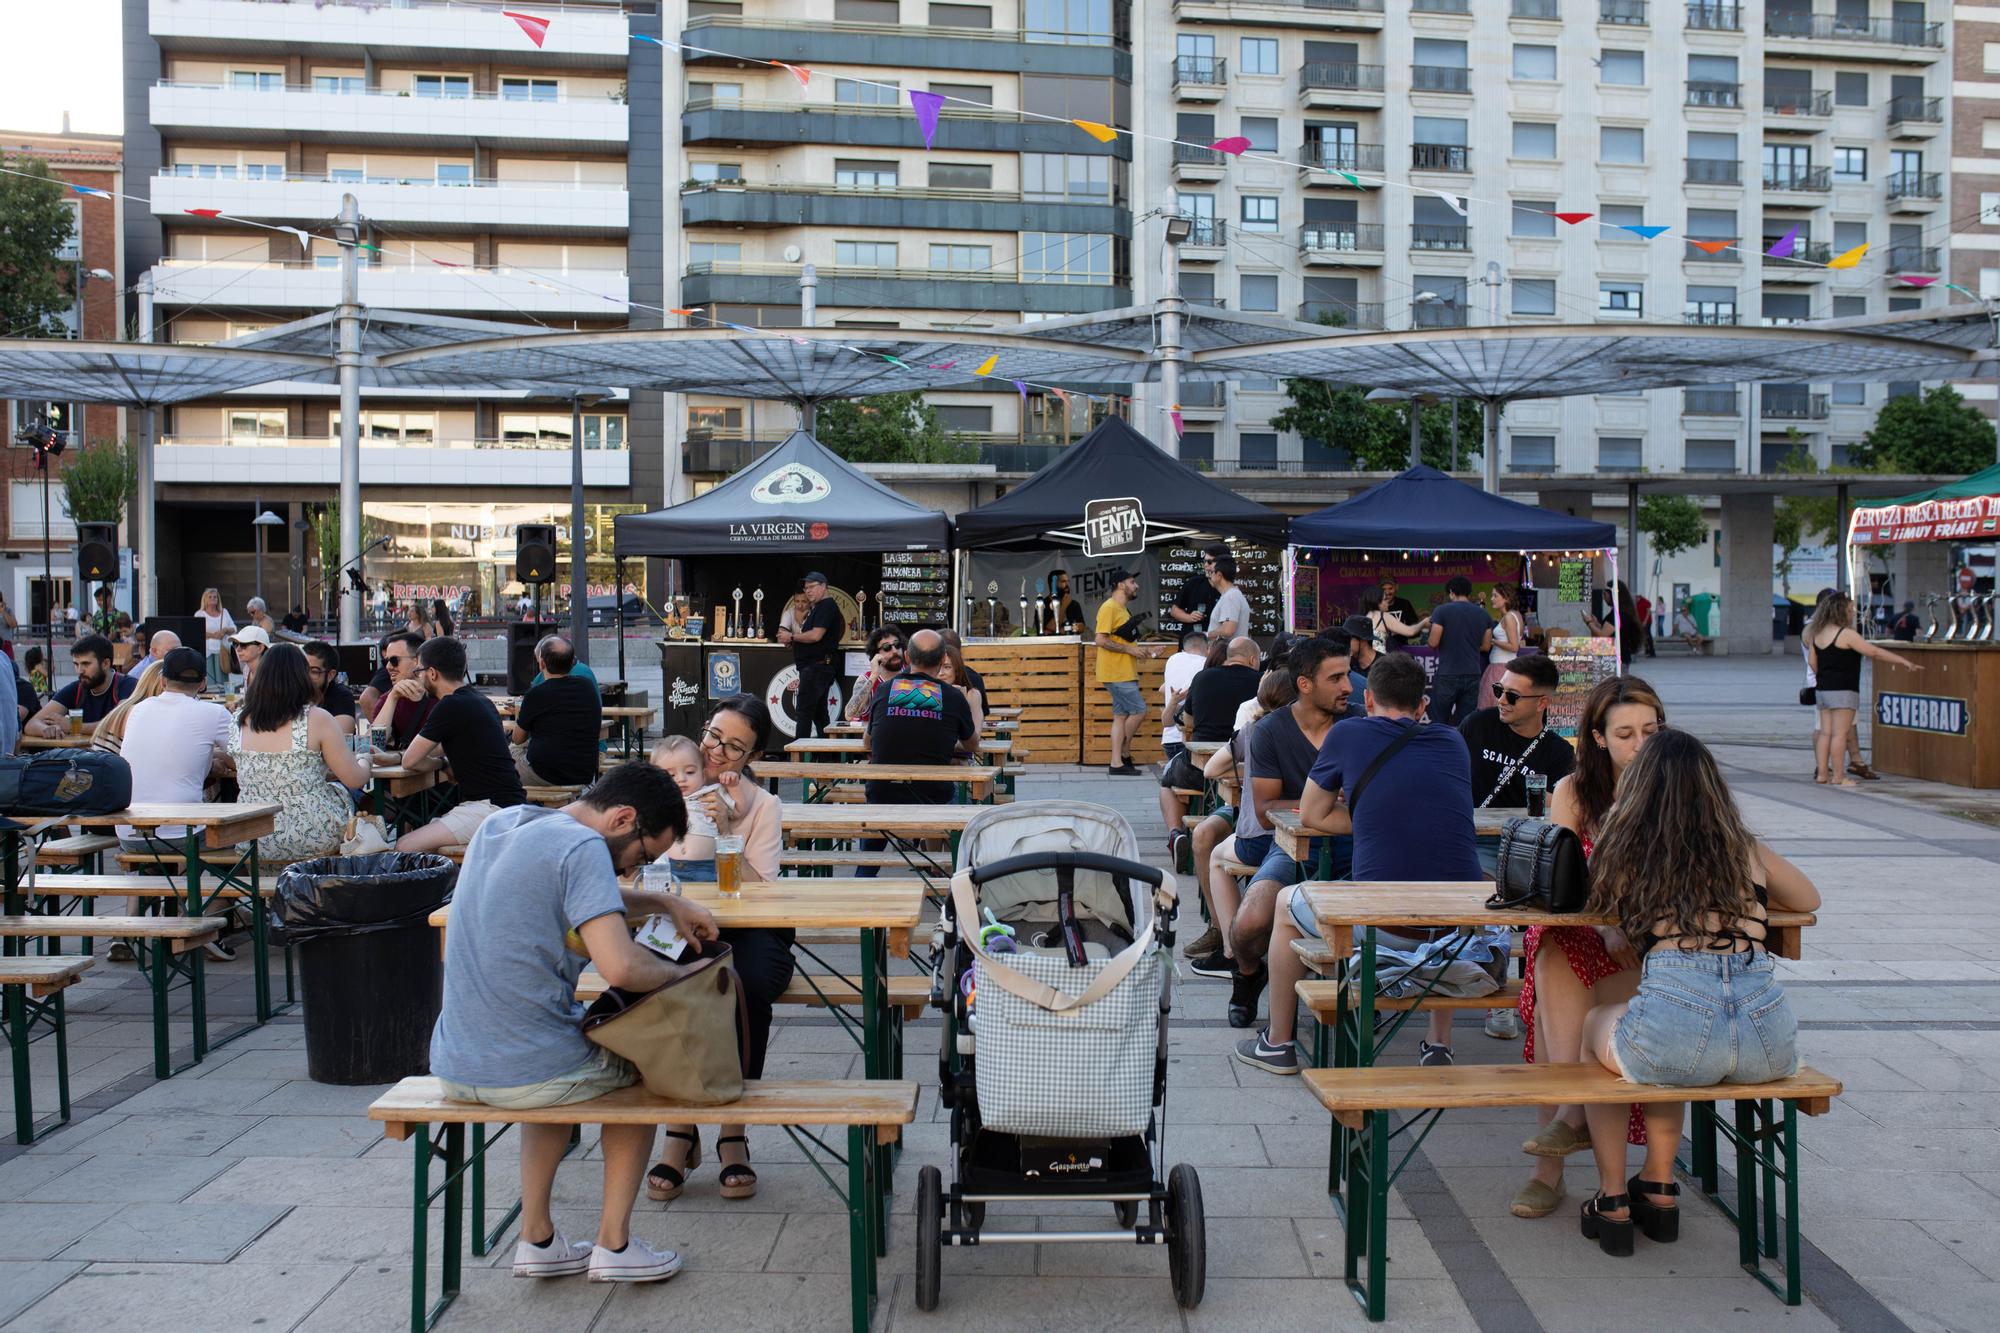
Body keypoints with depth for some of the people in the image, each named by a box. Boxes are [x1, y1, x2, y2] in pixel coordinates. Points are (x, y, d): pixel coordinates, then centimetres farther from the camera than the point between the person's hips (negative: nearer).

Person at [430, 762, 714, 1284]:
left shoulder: (501, 824, 11)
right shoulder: (580, 846, -17)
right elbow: (620, 967, -27)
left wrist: (665, 903, 16)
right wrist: (675, 972, -8)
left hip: (453, 1067, 7)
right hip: (530, 1074, -7)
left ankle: (536, 1238, 32)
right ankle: (614, 1242, 19)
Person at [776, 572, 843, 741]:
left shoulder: (827, 606, -10)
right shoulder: (818, 608, 23)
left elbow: (816, 635, -20)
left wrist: (792, 637, -8)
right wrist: (791, 640, 7)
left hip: (816, 668, -11)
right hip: (816, 668, 11)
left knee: (805, 711, -13)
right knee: (819, 713, 11)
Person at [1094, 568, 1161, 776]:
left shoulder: (1122, 609, 19)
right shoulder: (1109, 607, -13)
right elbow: (1101, 640, -20)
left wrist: (1139, 650, 13)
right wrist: (1129, 649, -18)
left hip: (1125, 673, 10)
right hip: (1117, 673, -10)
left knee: (1121, 716, 7)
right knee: (1139, 711, -9)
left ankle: (1117, 763, 8)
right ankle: (1124, 754, 6)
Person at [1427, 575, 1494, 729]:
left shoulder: (1442, 611, -8)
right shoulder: (1484, 615, 5)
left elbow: (1433, 643, -9)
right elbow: (1486, 646, 10)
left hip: (1447, 675, -4)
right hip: (1473, 675, 4)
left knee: (1438, 721, 5)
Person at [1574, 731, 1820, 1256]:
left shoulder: (1624, 849, 12)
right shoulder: (1746, 849, 19)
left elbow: (1597, 905, 32)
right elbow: (1808, 899, 38)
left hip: (1678, 1031, -4)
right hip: (1770, 1043, 4)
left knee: (1593, 1024, 32)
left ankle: (1612, 1201, 30)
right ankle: (1658, 1193, 43)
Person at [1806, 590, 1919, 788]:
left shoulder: (1817, 633, 10)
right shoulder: (1846, 634, -13)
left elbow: (1812, 661, 13)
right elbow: (1875, 652, -11)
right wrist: (1904, 661, -6)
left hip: (1822, 689, 8)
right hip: (1842, 690, -8)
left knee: (1825, 732, 10)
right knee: (1840, 733, -5)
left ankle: (1821, 773, 11)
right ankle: (1838, 777, -5)